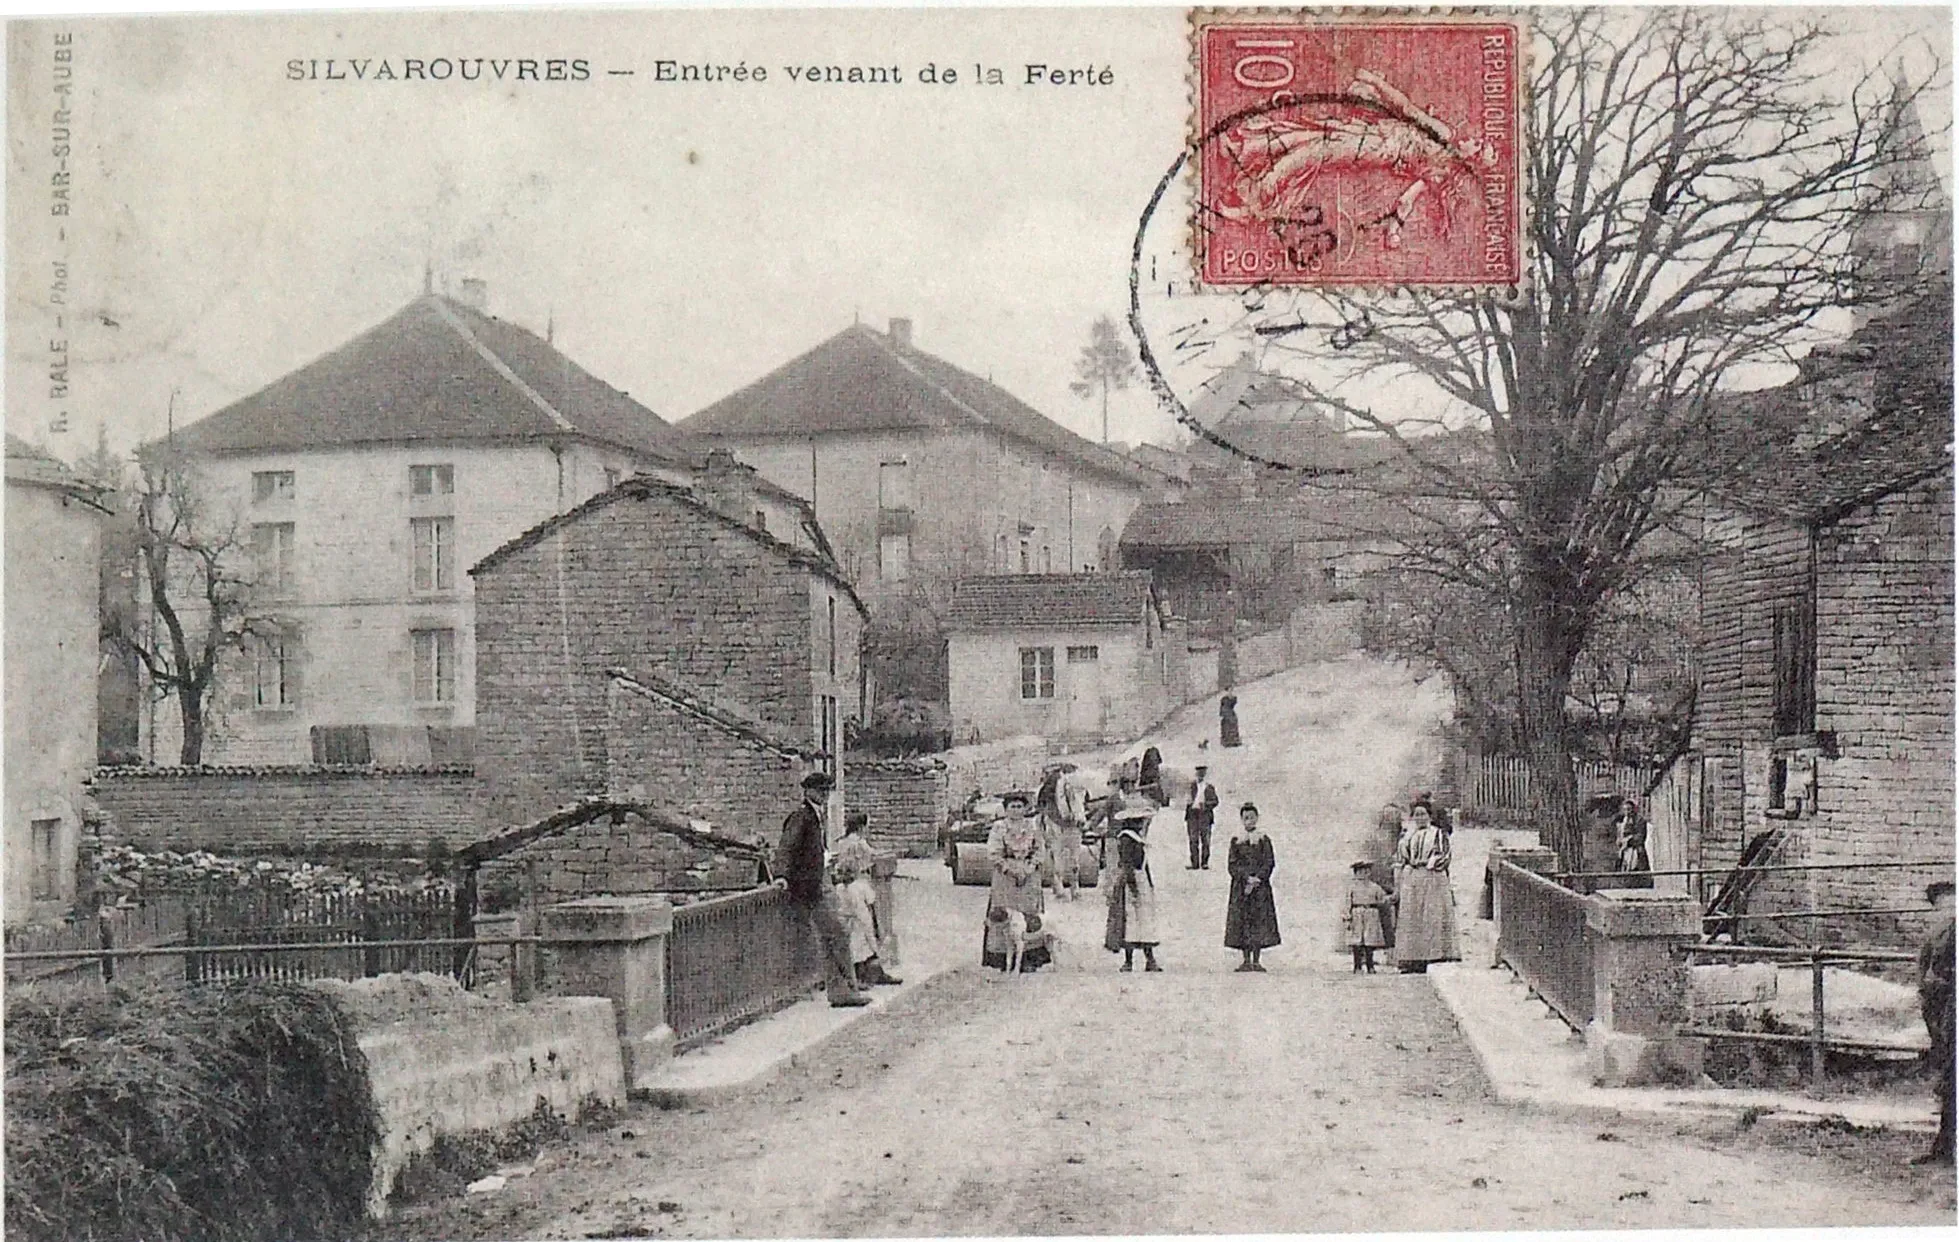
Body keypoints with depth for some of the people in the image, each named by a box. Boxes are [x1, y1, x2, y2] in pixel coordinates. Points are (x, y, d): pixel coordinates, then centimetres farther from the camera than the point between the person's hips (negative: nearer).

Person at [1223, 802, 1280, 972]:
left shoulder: (1263, 839, 4)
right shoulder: (1236, 840, 6)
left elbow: (1269, 863, -1)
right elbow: (1232, 865, 1)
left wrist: (1257, 879, -14)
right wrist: (1247, 878, -13)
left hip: (1260, 886, -1)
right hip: (1240, 887, 1)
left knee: (1259, 921, -4)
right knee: (1241, 921, -1)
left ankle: (1256, 961, 2)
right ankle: (1246, 960, 6)